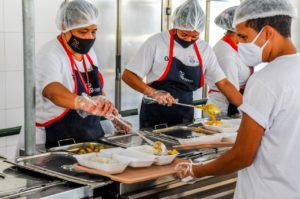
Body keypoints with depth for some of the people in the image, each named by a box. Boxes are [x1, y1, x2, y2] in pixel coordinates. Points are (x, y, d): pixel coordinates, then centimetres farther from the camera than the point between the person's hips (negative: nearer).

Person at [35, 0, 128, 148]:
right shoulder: (50, 56, -18)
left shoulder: (89, 52, 7)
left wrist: (114, 116, 12)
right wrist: (83, 102, -56)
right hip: (56, 144, -6)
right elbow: (52, 90, -38)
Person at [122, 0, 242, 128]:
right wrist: (154, 93, -25)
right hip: (155, 117, -4)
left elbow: (223, 84, 4)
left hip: (185, 117, 4)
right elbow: (128, 75, -11)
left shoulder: (204, 50, 0)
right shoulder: (156, 42, -12)